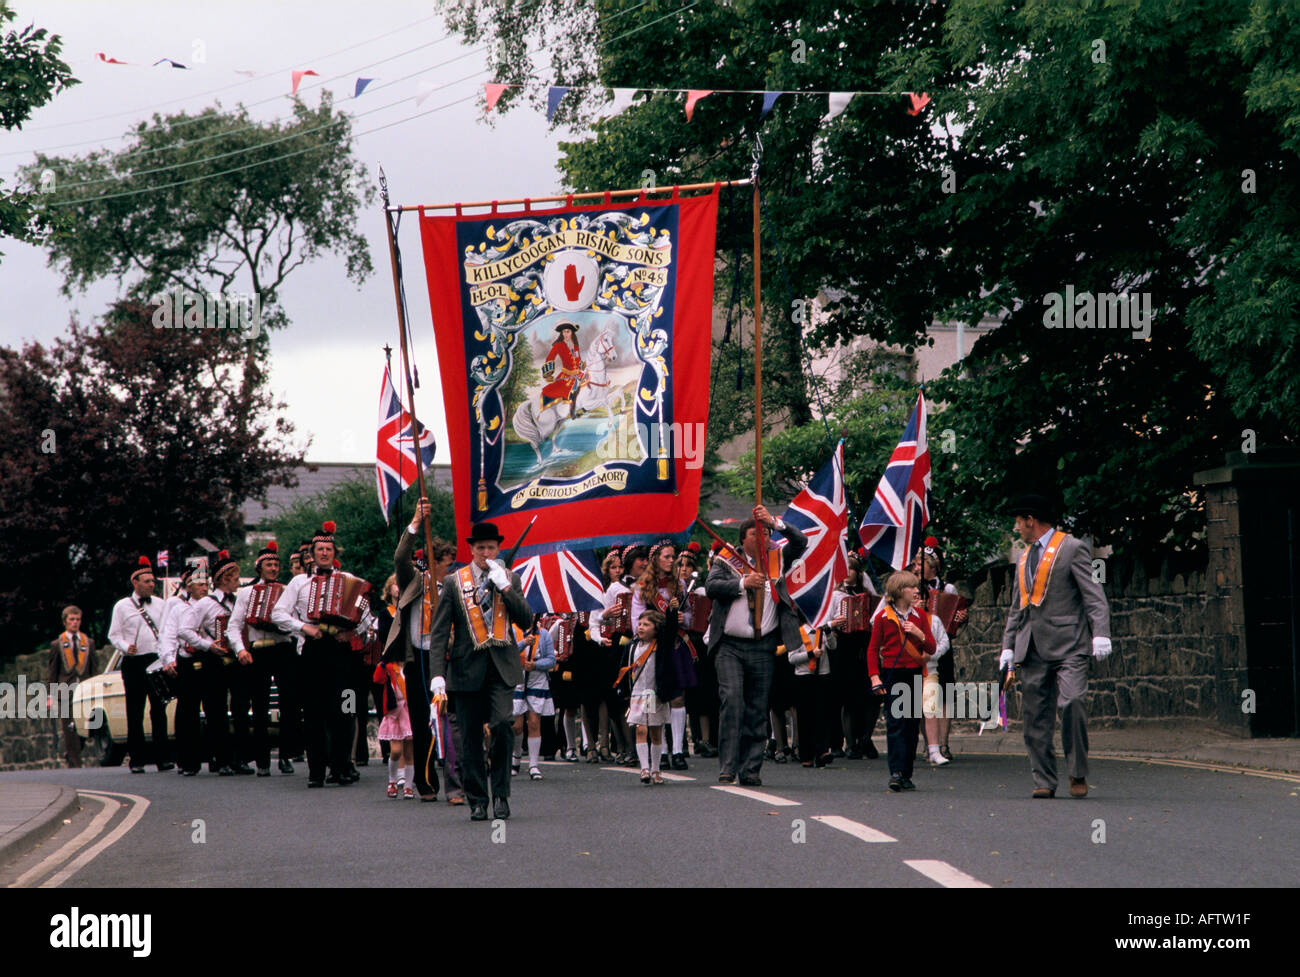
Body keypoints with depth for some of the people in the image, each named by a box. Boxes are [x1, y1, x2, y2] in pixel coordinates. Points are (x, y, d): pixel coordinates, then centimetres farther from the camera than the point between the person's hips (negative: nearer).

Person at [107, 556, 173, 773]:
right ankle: (137, 761, 3)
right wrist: (126, 648, -14)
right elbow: (114, 635, 4)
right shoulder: (122, 606, 6)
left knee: (159, 710, -2)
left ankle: (162, 757, -1)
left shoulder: (160, 605, 13)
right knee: (135, 714, 0)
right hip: (134, 663, -2)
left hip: (157, 661, 2)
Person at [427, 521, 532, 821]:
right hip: (467, 667, 0)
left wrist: (504, 586, -8)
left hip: (501, 667, 0)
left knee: (503, 724, -18)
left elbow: (526, 620, 0)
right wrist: (437, 673, -10)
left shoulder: (511, 579, 11)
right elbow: (439, 631, 1)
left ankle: (501, 793, -5)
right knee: (470, 738, 2)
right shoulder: (454, 582, 5)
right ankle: (477, 801, 12)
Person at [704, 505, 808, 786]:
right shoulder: (726, 560, 4)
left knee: (758, 709, 5)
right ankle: (727, 767, -12)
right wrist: (743, 583, -20)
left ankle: (751, 769, 10)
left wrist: (774, 522, -13)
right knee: (732, 700, -14)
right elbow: (711, 587, -10)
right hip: (730, 645, -2)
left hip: (764, 647, 2)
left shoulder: (776, 558, 10)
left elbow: (801, 542, -2)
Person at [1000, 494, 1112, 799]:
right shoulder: (1025, 557, 23)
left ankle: (1078, 773, -8)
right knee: (1036, 716, 1)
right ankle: (1044, 781, 6)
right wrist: (1008, 645, 19)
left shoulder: (1072, 548, 1)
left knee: (1072, 702, -21)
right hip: (1032, 648, 7)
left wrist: (1100, 633, -18)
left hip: (1068, 645, -7)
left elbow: (1093, 594, -7)